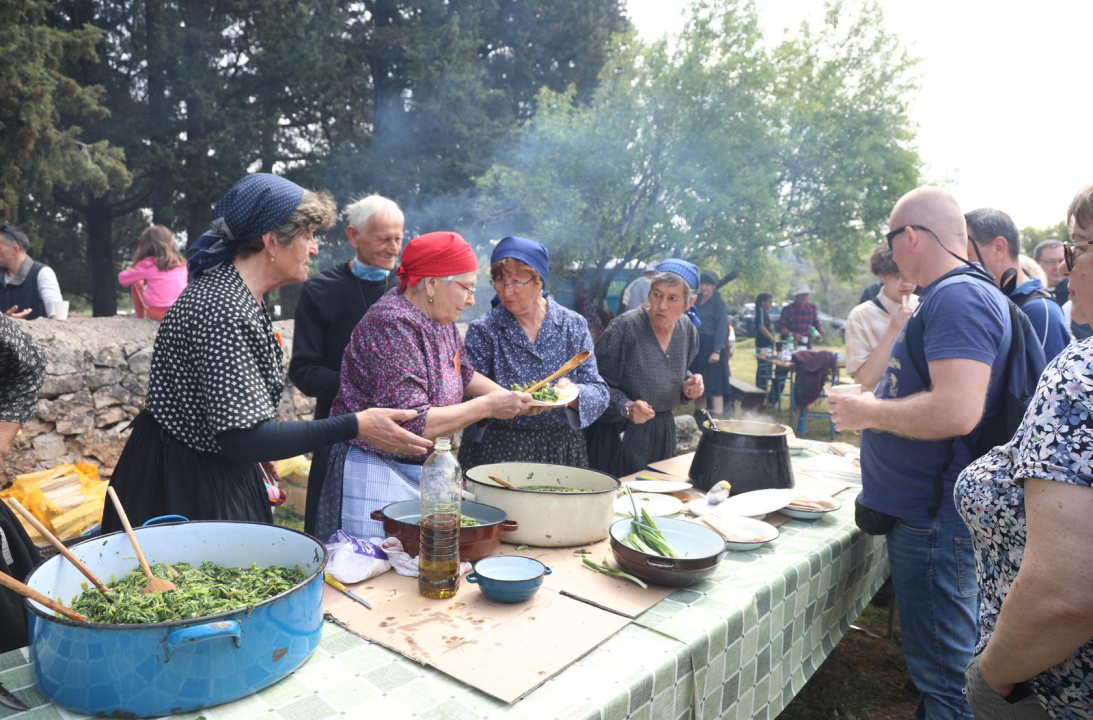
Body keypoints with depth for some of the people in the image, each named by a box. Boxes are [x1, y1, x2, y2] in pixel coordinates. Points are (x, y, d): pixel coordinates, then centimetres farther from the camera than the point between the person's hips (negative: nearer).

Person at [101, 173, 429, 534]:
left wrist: (263, 449, 20)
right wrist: (355, 427, -30)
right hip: (186, 489, -10)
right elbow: (244, 438, -30)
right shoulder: (223, 310, -27)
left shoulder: (228, 290, 5)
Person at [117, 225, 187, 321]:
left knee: (136, 281, 18)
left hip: (157, 312, -4)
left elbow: (122, 279, 12)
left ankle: (140, 315, 22)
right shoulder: (180, 262, 11)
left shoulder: (147, 264, 1)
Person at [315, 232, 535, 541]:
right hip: (377, 476, -8)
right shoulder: (394, 325, -23)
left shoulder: (439, 318, 4)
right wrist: (487, 406, -21)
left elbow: (462, 372, 20)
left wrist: (509, 397, 4)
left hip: (423, 471, 9)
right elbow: (412, 423, -28)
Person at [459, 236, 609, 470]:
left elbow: (599, 392, 0)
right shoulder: (483, 330, -3)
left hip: (562, 450, 2)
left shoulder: (574, 325, 2)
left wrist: (572, 393, -21)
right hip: (499, 450, -2)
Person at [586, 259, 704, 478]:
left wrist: (688, 387, -1)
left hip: (662, 435, 6)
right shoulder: (624, 328, -19)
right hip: (620, 435, -6)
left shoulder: (688, 330, 2)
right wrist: (626, 408, -32)